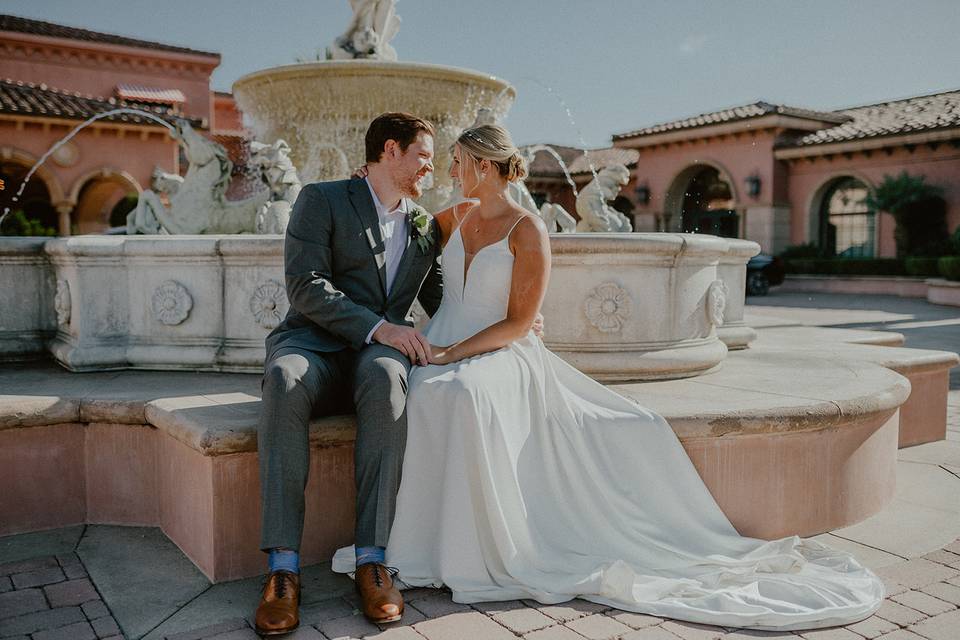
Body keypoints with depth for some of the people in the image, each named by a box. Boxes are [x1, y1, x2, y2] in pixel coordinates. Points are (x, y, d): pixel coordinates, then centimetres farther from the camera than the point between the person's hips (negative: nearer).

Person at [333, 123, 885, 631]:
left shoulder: (528, 229, -4)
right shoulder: (455, 218, 16)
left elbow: (518, 323, -9)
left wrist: (454, 353, -16)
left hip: (501, 355, -5)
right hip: (442, 351, 5)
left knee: (464, 395, -40)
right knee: (419, 396, -32)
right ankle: (434, 538, -21)